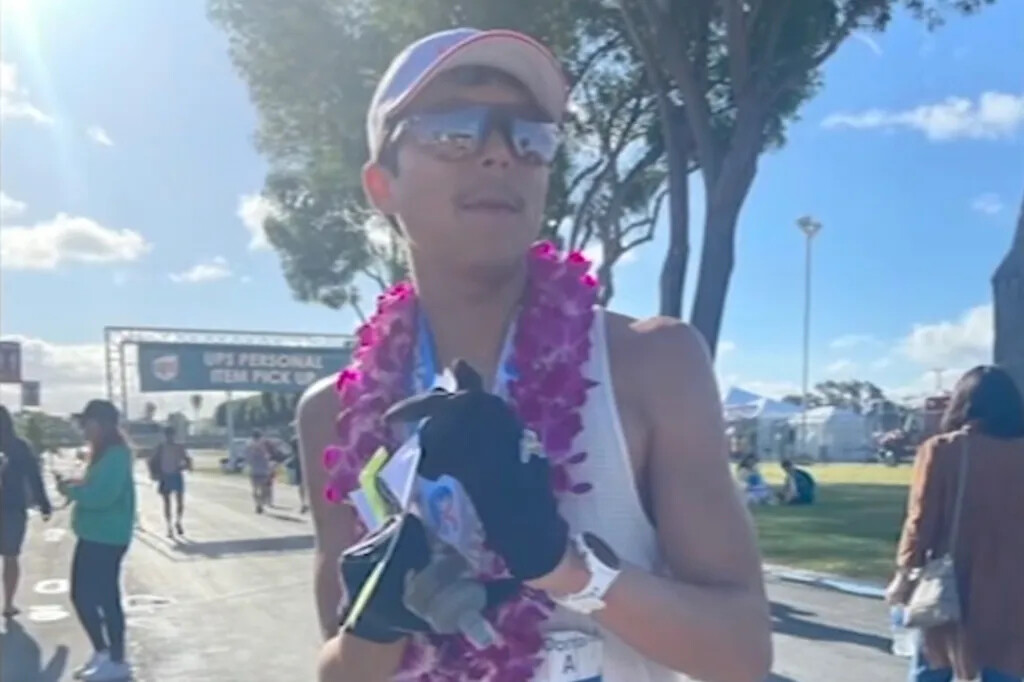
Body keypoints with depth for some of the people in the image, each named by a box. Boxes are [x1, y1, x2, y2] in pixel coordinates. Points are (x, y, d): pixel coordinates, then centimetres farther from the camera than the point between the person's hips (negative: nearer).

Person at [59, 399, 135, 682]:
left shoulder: (116, 455, -18)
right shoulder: (104, 453, 14)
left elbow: (102, 495, -26)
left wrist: (71, 490, -12)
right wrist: (77, 485, 4)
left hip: (106, 537, -10)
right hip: (93, 535, 10)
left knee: (105, 598, -2)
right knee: (82, 595, 15)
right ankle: (102, 652, 29)